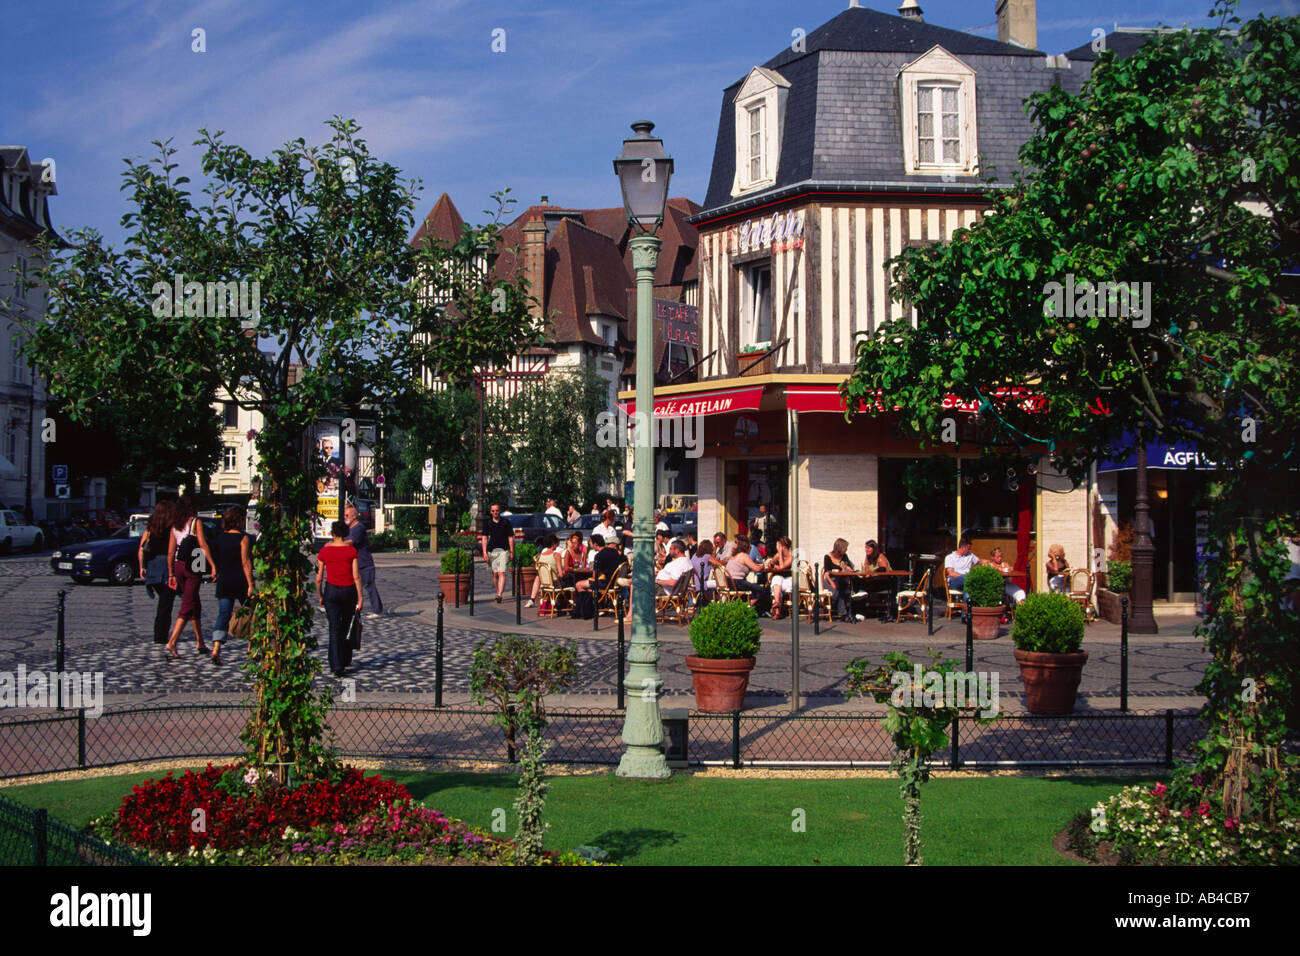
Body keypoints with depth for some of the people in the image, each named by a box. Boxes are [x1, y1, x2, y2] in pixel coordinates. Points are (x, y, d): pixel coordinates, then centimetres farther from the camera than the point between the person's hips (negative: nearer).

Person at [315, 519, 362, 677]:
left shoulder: (324, 551, -3)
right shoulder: (351, 550, -6)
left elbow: (319, 578, 0)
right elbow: (356, 576, -9)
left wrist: (320, 596, 14)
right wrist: (360, 598, -5)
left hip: (331, 590, 0)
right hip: (349, 590, 0)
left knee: (335, 629, -1)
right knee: (346, 626, 20)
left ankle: (337, 666, -10)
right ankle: (346, 660, 32)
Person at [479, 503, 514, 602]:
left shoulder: (506, 523, 5)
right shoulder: (487, 523, 8)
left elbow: (510, 538, 7)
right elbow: (484, 538, 6)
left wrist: (512, 552, 1)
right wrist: (484, 552, -3)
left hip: (504, 550, -2)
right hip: (492, 551, 2)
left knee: (501, 572, -13)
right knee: (495, 573, 6)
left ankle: (499, 595, -21)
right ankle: (498, 592, 20)